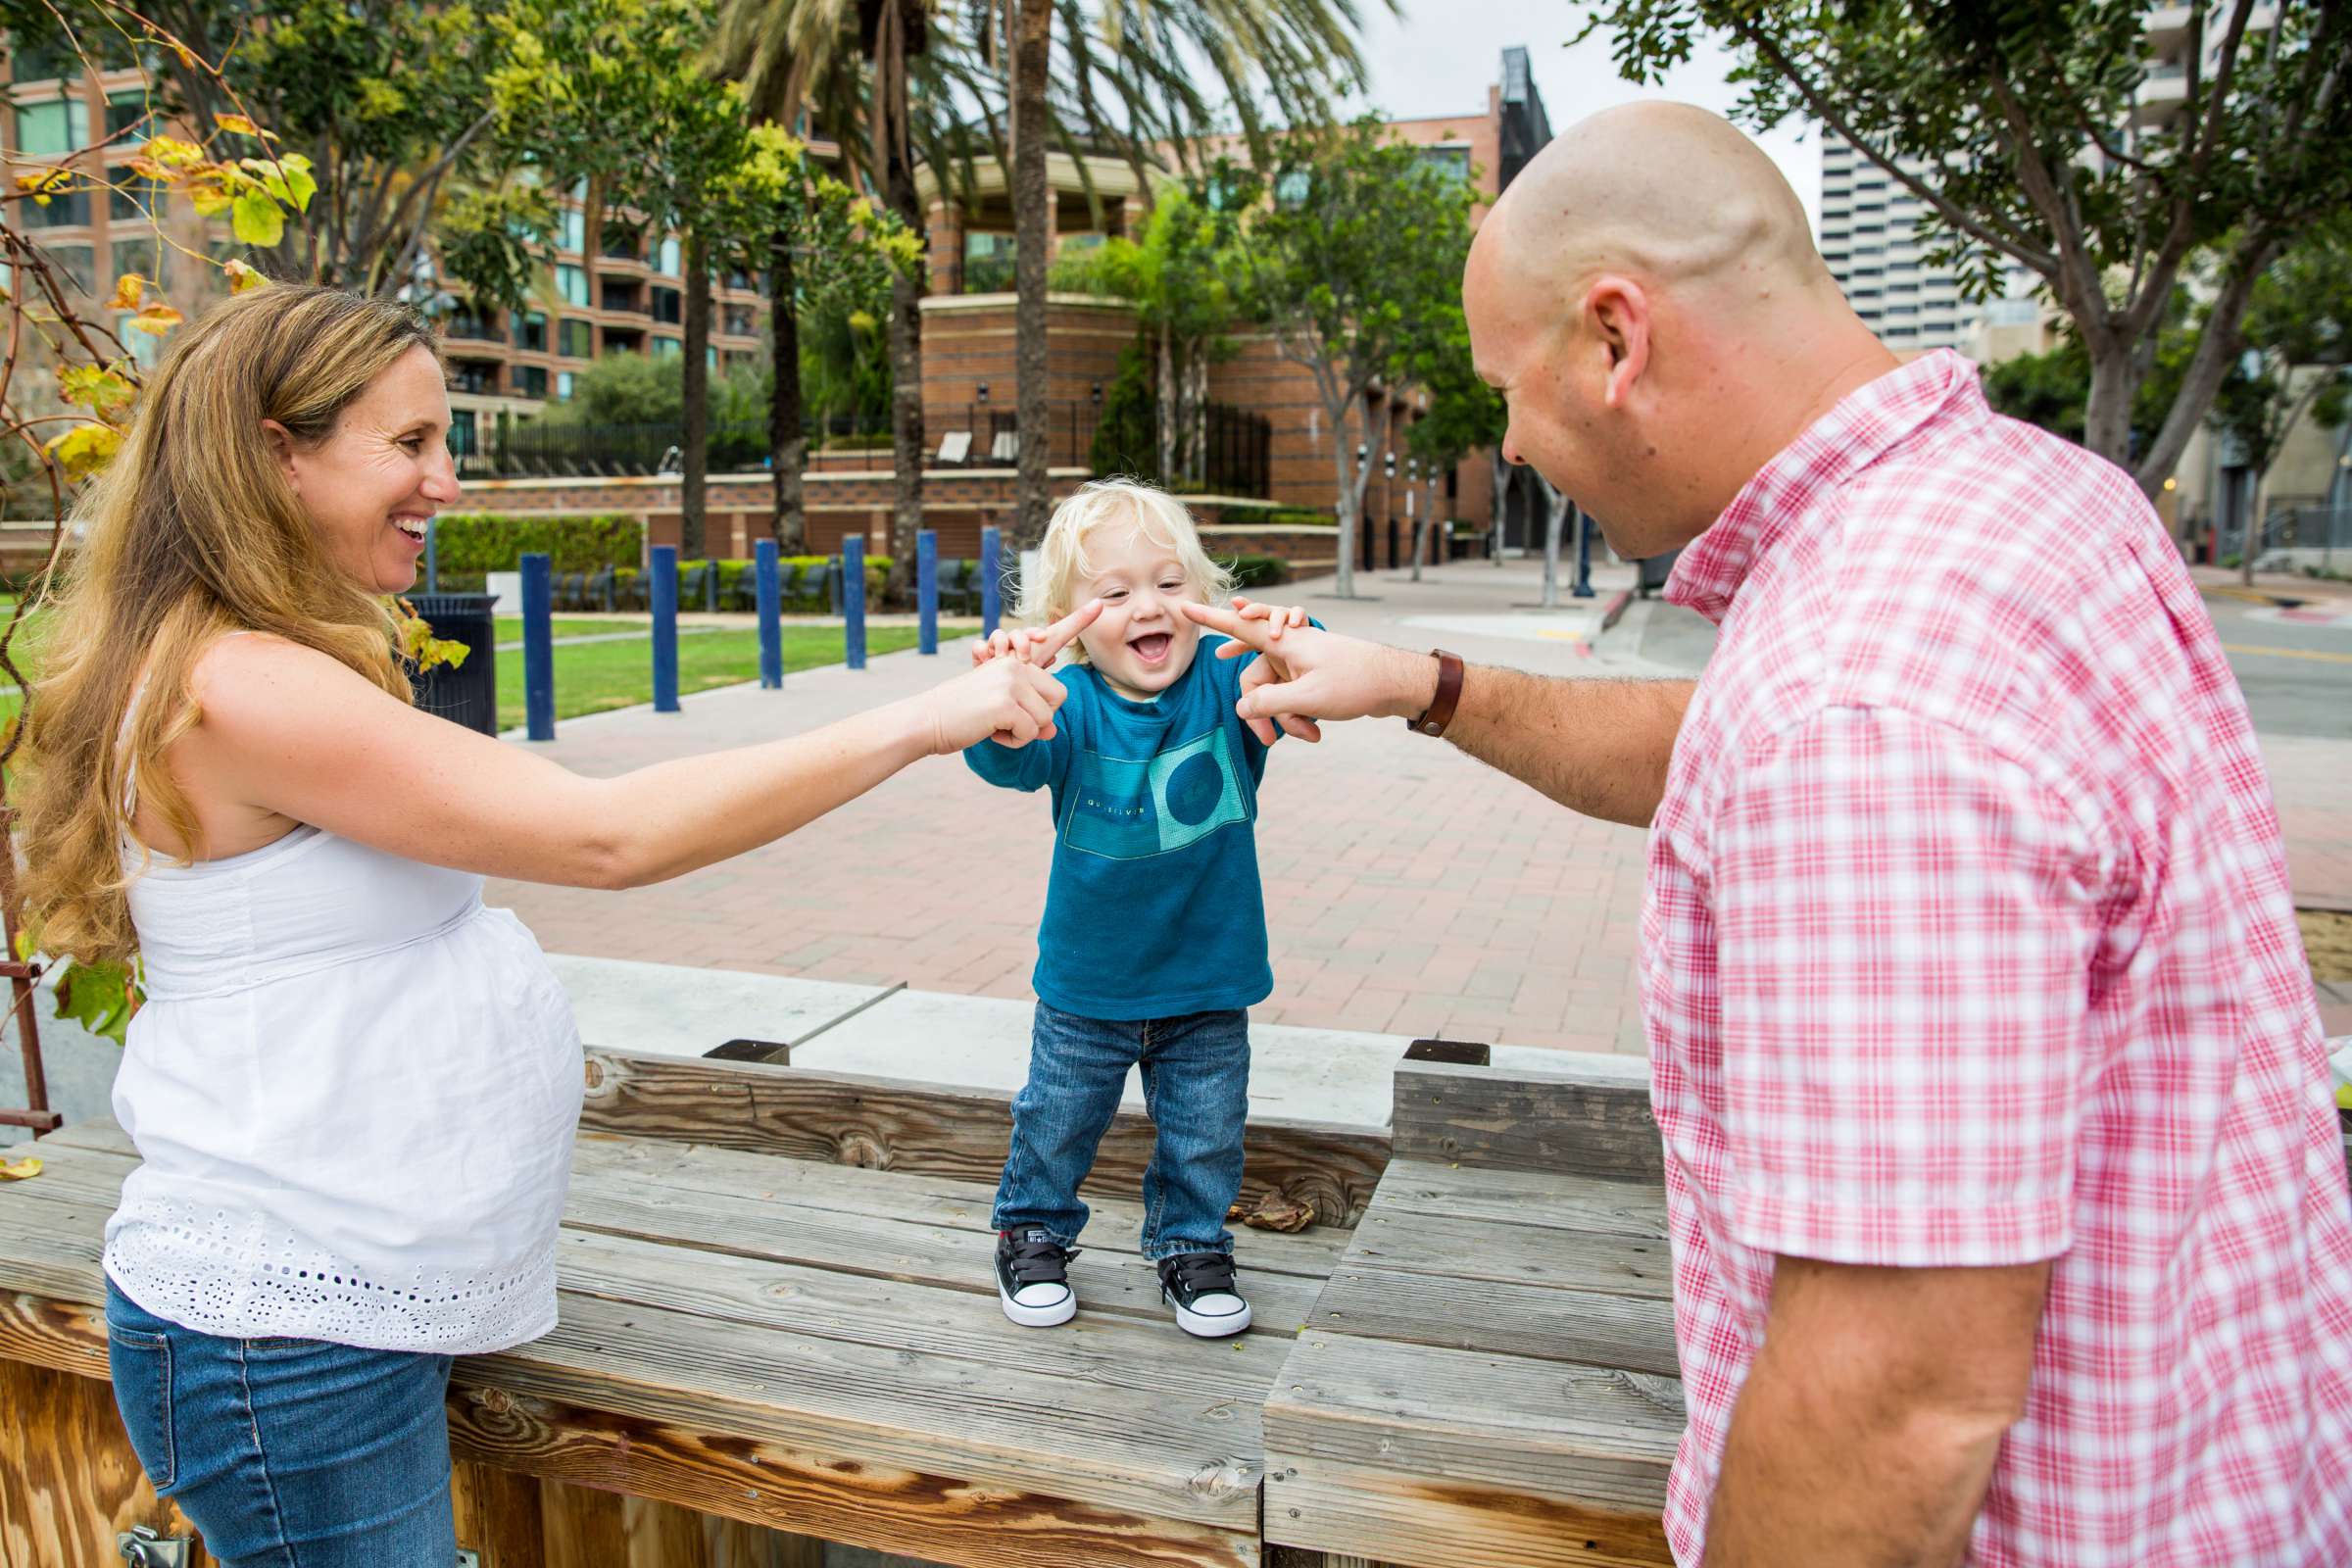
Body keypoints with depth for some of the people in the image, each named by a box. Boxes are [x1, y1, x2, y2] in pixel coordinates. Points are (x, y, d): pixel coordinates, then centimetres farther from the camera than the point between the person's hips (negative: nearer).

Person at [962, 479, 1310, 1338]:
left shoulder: (1226, 684, -13)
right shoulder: (1070, 703, -16)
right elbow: (1009, 761, -32)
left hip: (1208, 982, 1)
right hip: (1086, 984, 0)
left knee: (1205, 1135, 15)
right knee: (1056, 1122, 18)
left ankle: (1192, 1247, 40)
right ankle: (1033, 1234, 44)